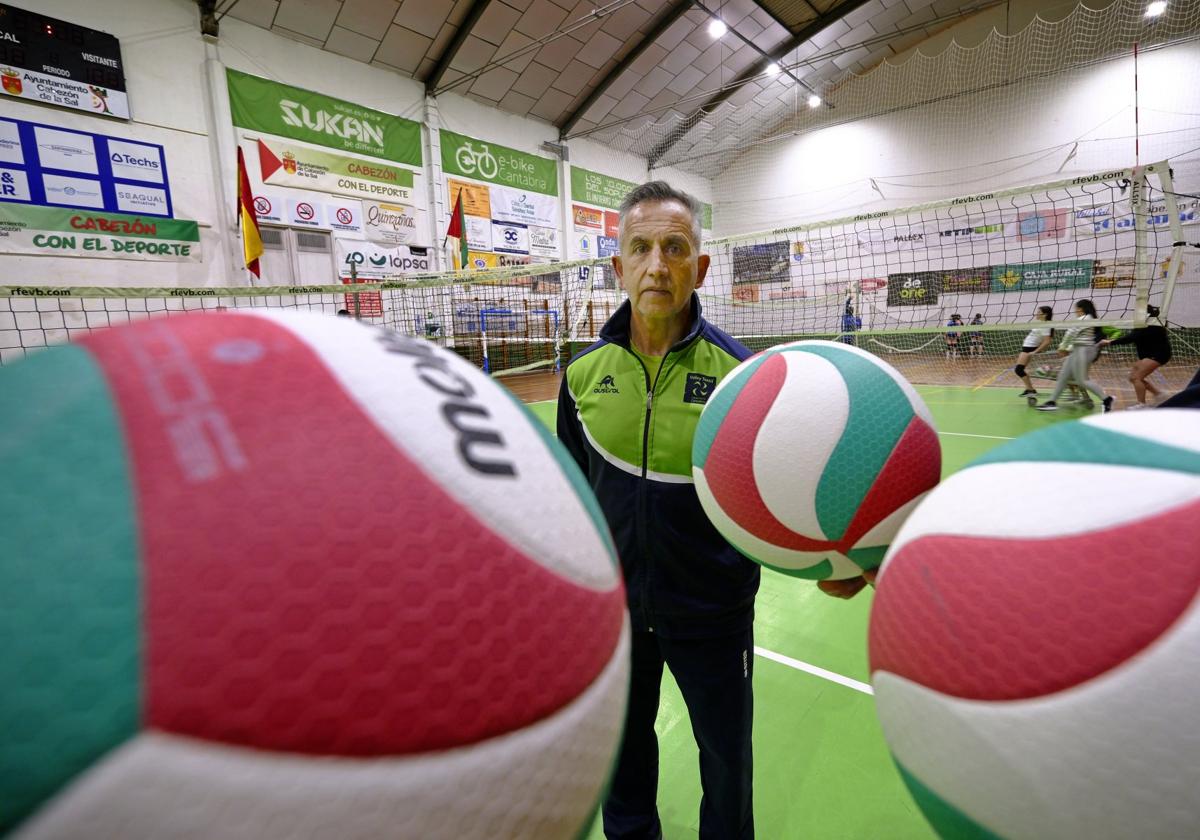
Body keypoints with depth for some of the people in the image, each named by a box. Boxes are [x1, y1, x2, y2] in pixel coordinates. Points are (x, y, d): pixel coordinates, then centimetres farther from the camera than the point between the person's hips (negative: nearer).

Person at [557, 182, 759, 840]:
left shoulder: (737, 370, -17)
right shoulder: (583, 373, -8)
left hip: (711, 613, -2)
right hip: (614, 604, 3)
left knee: (727, 759, 22)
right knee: (624, 747, 27)